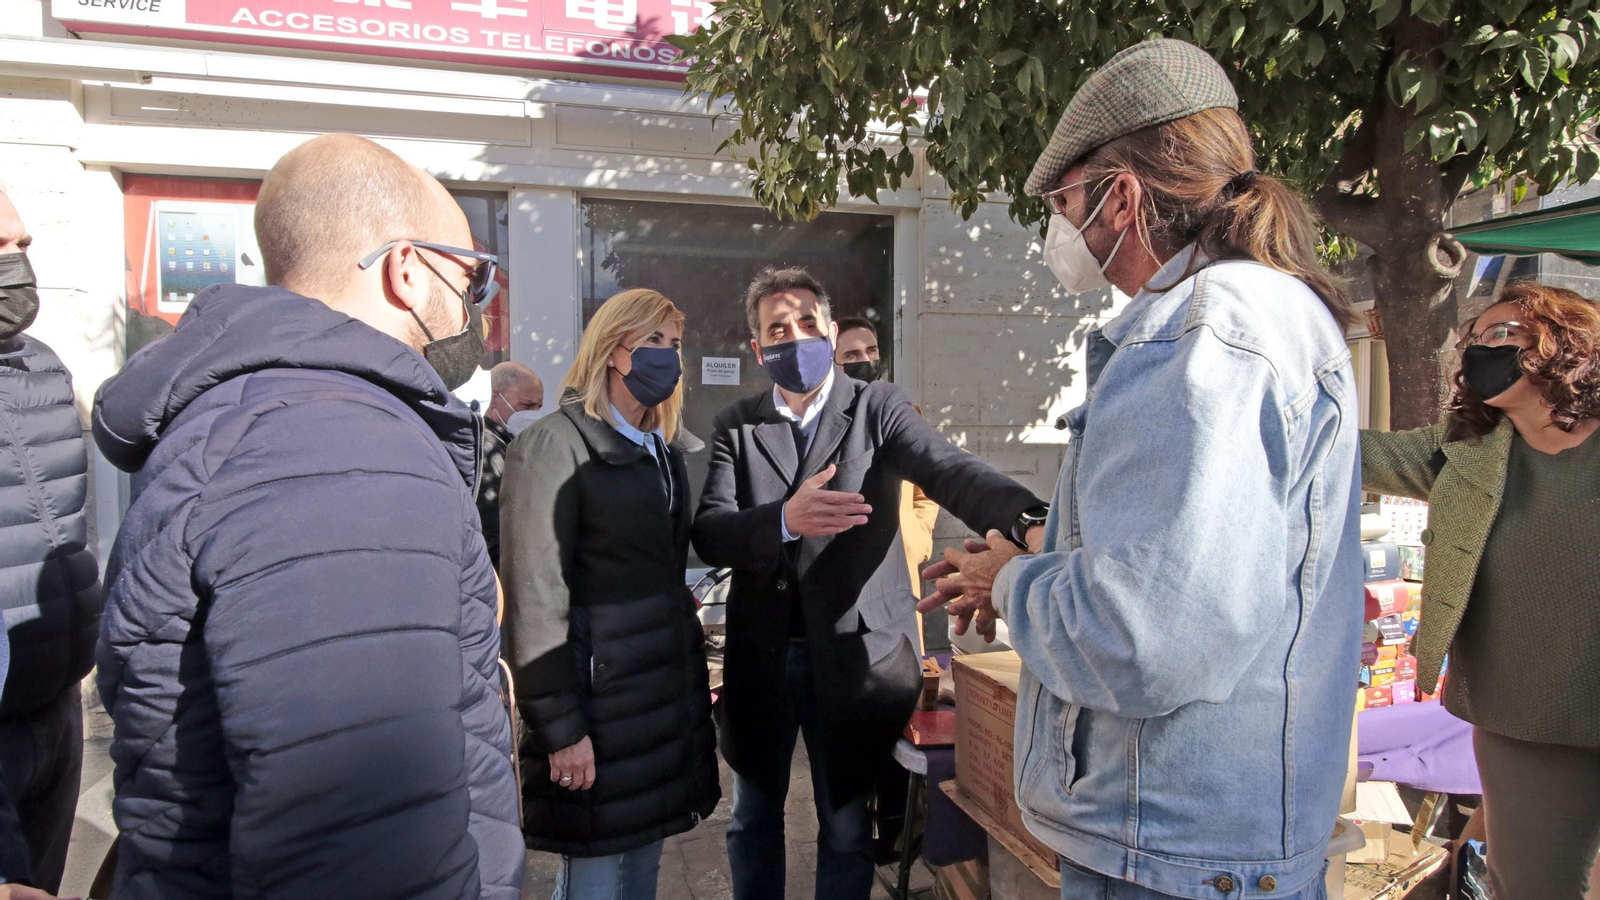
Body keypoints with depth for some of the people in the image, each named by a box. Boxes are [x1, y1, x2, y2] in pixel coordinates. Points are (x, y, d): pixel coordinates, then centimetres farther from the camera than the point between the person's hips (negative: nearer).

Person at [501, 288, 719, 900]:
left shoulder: (665, 449, 14)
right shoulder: (556, 445, -10)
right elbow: (535, 597, -15)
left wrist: (693, 681, 10)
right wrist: (561, 729, -17)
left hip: (670, 686, 7)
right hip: (600, 689, -7)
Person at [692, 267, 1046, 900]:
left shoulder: (877, 407, -3)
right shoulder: (736, 427, 3)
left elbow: (950, 469, -20)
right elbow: (708, 532, -10)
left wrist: (1027, 519, -40)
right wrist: (785, 519, -30)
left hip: (854, 656, -2)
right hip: (761, 656, 2)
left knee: (847, 829, 13)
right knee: (753, 821, 19)